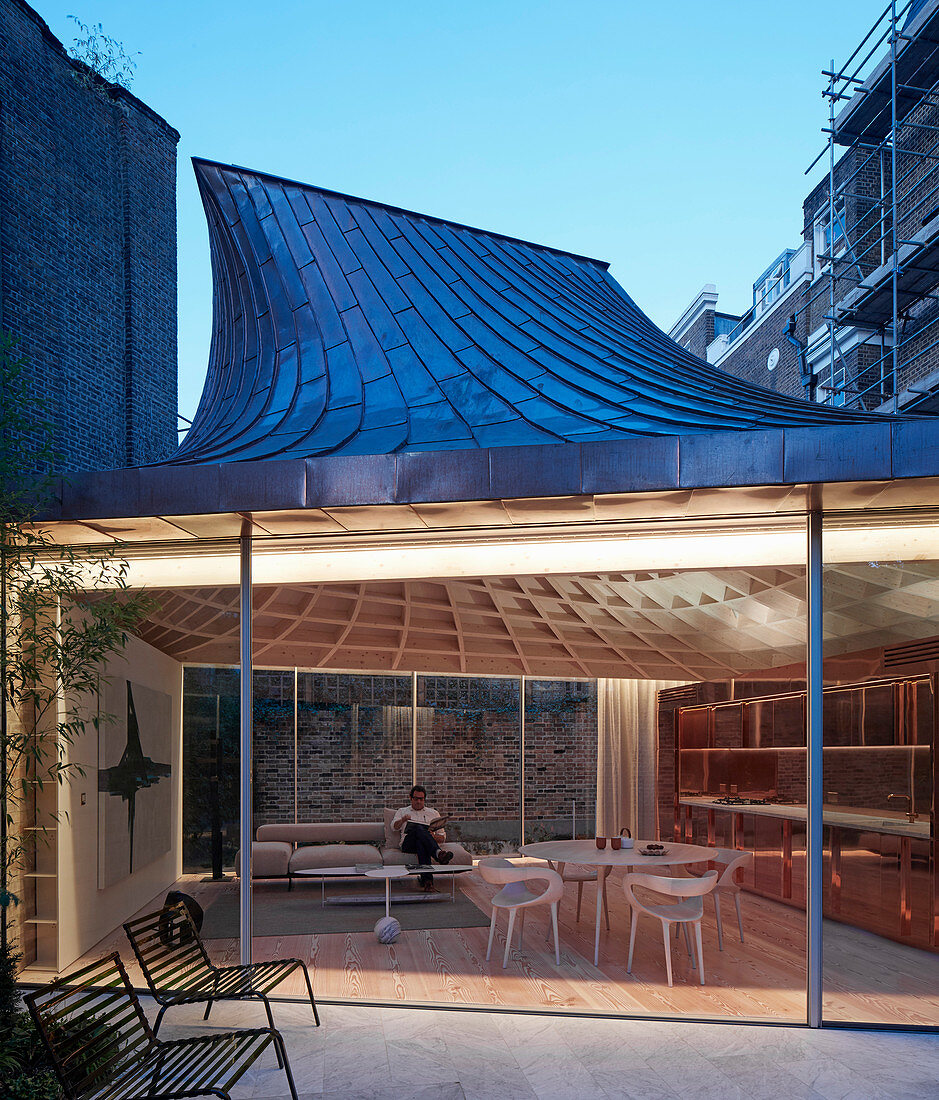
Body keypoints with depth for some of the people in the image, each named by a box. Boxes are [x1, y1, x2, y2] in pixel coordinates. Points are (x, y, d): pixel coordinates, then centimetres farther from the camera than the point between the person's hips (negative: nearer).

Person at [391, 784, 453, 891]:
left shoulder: (433, 813, 28)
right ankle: (438, 853, -61)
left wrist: (433, 836, -3)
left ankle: (426, 879, -54)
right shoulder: (402, 811, 29)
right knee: (418, 828, -37)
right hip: (408, 845, -1)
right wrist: (402, 820, -16)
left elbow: (442, 837, 21)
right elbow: (394, 826, 7)